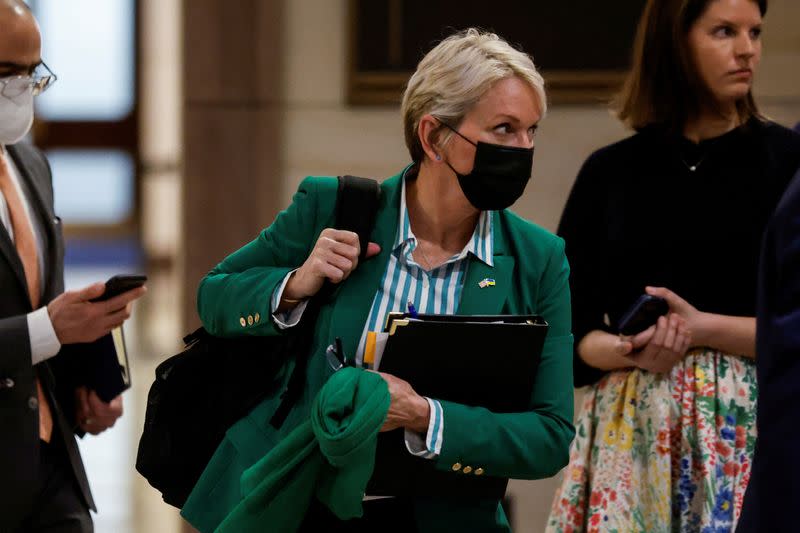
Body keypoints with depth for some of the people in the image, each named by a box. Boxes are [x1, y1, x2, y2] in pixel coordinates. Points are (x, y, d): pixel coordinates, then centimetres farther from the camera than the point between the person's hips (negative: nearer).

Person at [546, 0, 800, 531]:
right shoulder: (610, 171, 8)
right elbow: (567, 324, 9)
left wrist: (702, 328, -13)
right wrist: (624, 352, -10)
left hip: (746, 425, -2)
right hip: (630, 426, 2)